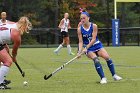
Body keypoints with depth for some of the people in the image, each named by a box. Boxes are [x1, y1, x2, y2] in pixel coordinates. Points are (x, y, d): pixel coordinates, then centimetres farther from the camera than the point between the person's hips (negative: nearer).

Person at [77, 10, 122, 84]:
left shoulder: (94, 26, -10)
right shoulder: (80, 29, -7)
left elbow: (93, 39, -17)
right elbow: (80, 41, -8)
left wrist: (86, 48, -27)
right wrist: (80, 51, -25)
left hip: (97, 45, 1)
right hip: (88, 49, -1)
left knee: (107, 57, -17)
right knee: (96, 59, -27)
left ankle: (114, 75, 2)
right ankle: (103, 78, -22)